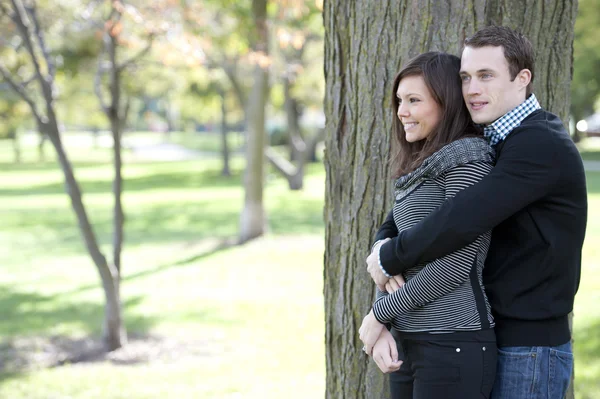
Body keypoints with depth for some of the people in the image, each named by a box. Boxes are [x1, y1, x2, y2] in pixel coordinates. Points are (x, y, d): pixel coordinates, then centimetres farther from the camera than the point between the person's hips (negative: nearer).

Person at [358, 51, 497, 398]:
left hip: (454, 344, -8)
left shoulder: (468, 158, -10)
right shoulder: (419, 169, 15)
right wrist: (383, 329, -3)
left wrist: (380, 312, -8)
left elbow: (457, 263, -16)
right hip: (408, 342, 8)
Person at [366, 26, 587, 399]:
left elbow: (458, 223, -28)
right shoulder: (497, 144, 13)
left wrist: (388, 258, -12)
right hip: (498, 340, 9)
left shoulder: (541, 145, -18)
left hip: (530, 348, -9)